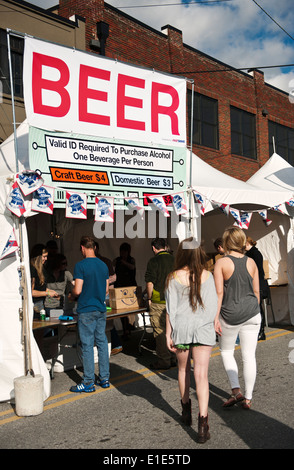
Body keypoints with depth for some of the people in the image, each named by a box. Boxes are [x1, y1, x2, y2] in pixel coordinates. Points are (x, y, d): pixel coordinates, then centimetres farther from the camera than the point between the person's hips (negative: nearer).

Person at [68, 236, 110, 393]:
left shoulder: (81, 265, -13)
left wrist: (71, 296, 5)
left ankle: (88, 383, 6)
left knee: (87, 345, 0)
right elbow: (106, 290, 11)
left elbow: (77, 290, -16)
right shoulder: (103, 265, 7)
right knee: (102, 342, 12)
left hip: (86, 311, -6)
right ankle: (104, 378, 19)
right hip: (101, 309, 6)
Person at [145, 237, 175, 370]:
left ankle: (163, 360, 4)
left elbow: (150, 283, -13)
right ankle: (173, 358, 21)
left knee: (160, 331, 1)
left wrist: (149, 298, -1)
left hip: (159, 301, -6)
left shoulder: (154, 261, -9)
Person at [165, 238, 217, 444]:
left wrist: (168, 334, 1)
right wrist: (212, 325, 15)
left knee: (183, 369, 19)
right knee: (201, 373, -1)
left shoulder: (174, 277, -5)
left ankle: (186, 410, 35)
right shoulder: (207, 276, -2)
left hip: (181, 328, 0)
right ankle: (203, 420, -10)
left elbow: (170, 309, -5)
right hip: (203, 328, 0)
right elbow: (213, 305, 1)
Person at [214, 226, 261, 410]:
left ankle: (236, 390, 7)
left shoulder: (221, 263, -9)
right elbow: (256, 291, 8)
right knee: (249, 356, 9)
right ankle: (248, 398, 16)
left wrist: (215, 318, -8)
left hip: (230, 315, -3)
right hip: (252, 314, 3)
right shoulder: (251, 262, 2)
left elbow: (219, 292, -12)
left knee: (226, 352, 18)